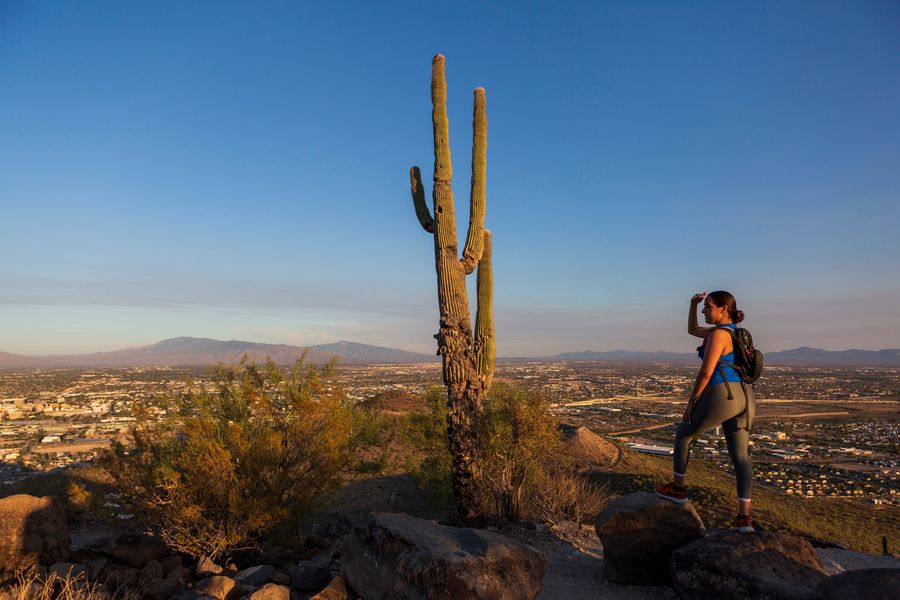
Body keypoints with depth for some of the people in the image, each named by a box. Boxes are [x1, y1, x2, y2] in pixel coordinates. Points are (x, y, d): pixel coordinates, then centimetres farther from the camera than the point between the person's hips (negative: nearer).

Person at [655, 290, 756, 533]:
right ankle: (744, 517, -1)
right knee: (740, 457, 8)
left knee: (684, 434, 15)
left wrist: (691, 402, -8)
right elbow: (692, 330, 31)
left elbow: (706, 372, -17)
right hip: (741, 398, 9)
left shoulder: (719, 334, -13)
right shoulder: (730, 330, 18)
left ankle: (677, 489, 27)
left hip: (720, 397, -9)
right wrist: (693, 304, 18)